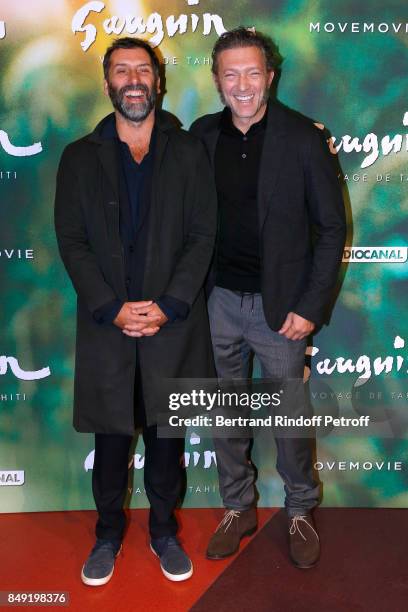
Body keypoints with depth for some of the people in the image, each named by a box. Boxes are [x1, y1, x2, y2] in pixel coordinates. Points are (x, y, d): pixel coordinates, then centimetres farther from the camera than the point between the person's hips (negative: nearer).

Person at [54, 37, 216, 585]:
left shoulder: (189, 152, 5)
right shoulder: (79, 158, 6)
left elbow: (203, 235, -1)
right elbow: (71, 241, 0)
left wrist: (167, 307, -11)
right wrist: (113, 309, -12)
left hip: (173, 323, 0)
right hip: (106, 324, 0)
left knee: (166, 436, 12)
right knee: (110, 438, 10)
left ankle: (164, 530, 32)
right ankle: (108, 534, 31)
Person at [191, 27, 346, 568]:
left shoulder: (302, 137, -9)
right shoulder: (202, 135, 2)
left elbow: (332, 227, -6)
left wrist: (310, 307, -10)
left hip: (280, 305, -3)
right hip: (218, 301, 4)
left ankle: (300, 512, 32)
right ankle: (238, 508, 35)